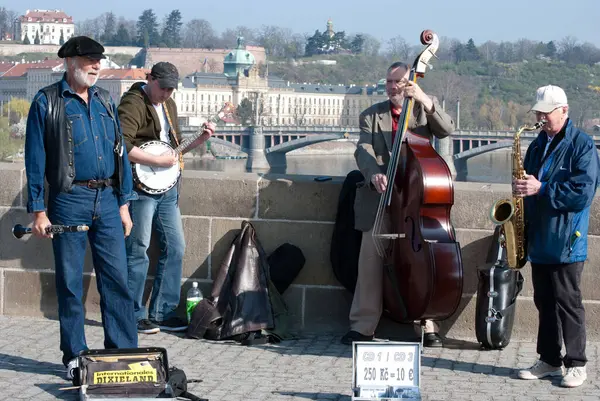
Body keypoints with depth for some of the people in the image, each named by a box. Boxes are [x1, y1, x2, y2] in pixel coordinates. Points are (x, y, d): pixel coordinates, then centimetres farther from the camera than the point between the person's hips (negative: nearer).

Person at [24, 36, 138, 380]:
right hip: (69, 200, -4)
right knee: (70, 283, 2)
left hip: (107, 200, 4)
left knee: (117, 278, 2)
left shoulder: (105, 101, 13)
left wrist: (124, 202, 10)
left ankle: (124, 353, 9)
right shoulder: (47, 102, -1)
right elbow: (35, 159, -3)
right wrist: (38, 210, -7)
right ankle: (75, 357, 11)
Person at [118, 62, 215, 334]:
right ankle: (134, 315, 5)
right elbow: (122, 146, -23)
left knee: (175, 247, 8)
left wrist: (201, 139, 10)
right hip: (141, 186, -9)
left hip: (166, 187, 9)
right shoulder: (133, 103, -10)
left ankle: (162, 312, 16)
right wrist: (159, 161, -20)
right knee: (138, 251, -4)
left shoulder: (168, 104, 18)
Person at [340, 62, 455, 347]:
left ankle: (428, 326, 9)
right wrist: (374, 174, -25)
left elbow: (446, 130, -9)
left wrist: (425, 101, -24)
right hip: (381, 197, 1)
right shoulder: (371, 116, 9)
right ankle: (363, 326, 6)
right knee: (370, 259, -2)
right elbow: (364, 150, -4)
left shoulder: (423, 110, 9)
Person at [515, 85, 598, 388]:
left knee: (567, 302, -2)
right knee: (544, 302, 12)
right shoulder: (538, 145, 14)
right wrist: (522, 188, 2)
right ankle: (549, 360, 20)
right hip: (539, 240, 7)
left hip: (566, 242, -7)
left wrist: (541, 189, -22)